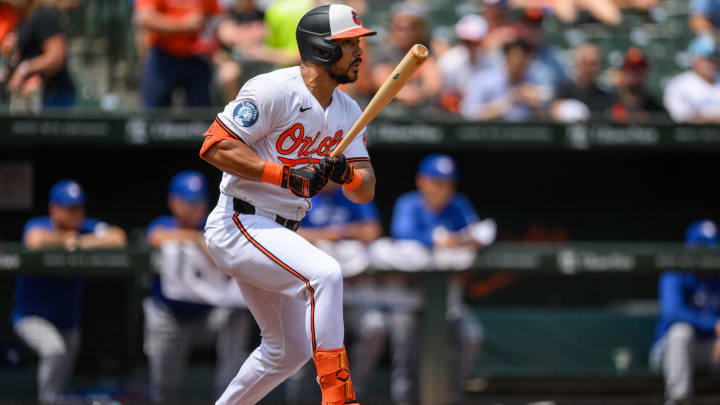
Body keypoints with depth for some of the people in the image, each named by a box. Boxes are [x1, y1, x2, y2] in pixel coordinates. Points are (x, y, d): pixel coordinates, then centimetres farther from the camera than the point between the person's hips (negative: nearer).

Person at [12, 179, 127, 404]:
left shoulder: (86, 228, -7)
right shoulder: (37, 225, -16)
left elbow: (118, 238, -23)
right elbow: (36, 240, -41)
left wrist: (79, 242, -26)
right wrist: (68, 237, -24)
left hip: (69, 320, 5)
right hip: (32, 317, -5)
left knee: (62, 377, 14)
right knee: (54, 350, -32)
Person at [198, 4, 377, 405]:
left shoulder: (348, 112, 10)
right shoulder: (274, 91, -15)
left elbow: (366, 191, 7)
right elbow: (215, 146, -20)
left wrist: (347, 174, -17)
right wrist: (284, 174, -25)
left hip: (278, 234, 10)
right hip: (239, 224, -9)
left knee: (290, 349, 14)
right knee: (325, 274, -30)